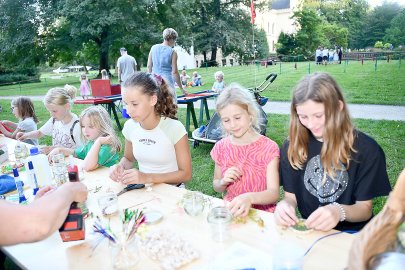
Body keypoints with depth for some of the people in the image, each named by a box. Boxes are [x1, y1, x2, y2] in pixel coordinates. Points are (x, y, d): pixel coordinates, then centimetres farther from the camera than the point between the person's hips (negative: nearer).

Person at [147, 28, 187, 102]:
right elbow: (174, 72, -9)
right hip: (167, 82, -5)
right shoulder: (172, 52, -8)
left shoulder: (153, 48, 5)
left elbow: (149, 66, 8)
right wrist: (181, 88, -2)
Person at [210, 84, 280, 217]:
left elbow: (274, 193, -17)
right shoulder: (221, 147, 1)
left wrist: (250, 197, -36)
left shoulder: (268, 148, -10)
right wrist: (223, 181, -10)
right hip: (231, 211, 2)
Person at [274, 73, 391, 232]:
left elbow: (365, 208, -5)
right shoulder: (292, 147, -3)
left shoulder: (366, 148, -9)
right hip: (307, 230, 2)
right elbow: (291, 195, 3)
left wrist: (340, 212, -26)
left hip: (351, 233, -1)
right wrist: (285, 205, -20)